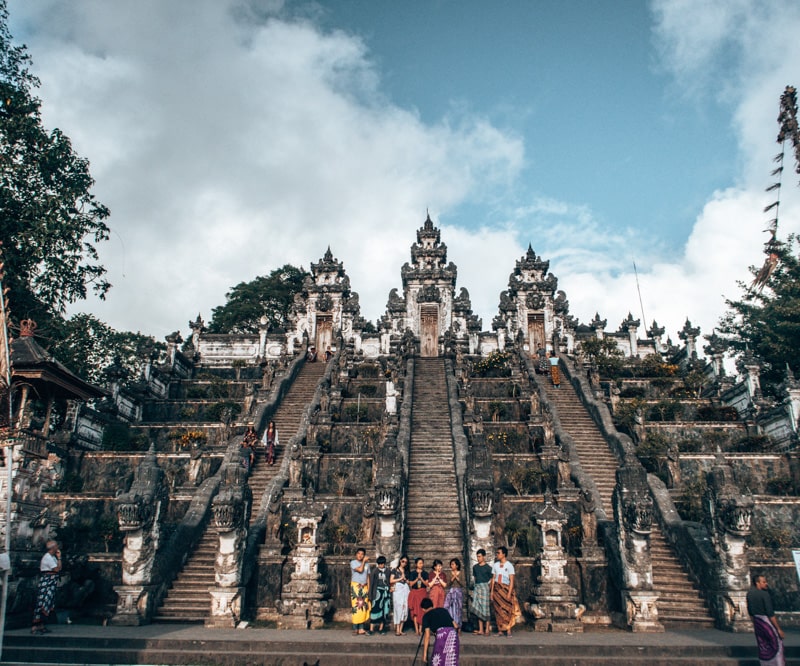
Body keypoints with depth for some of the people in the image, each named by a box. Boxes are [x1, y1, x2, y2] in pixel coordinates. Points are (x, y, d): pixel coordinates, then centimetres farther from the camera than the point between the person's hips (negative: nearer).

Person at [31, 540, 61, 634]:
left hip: (51, 583, 10)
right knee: (42, 603, -10)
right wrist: (59, 557, -13)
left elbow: (59, 568, 16)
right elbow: (57, 569, -18)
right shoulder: (48, 557, -15)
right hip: (46, 581, -10)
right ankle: (35, 626, -8)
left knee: (47, 604, 11)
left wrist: (58, 558, 10)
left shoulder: (52, 557, 15)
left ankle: (41, 625, 16)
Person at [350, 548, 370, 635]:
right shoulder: (353, 562, -1)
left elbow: (368, 577, 13)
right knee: (356, 607, -8)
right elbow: (360, 570, -16)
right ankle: (355, 629, -5)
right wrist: (364, 561, -5)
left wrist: (368, 588, 6)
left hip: (364, 587, 4)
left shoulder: (367, 564, 12)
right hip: (355, 587, -4)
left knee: (364, 607, 0)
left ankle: (361, 629, 4)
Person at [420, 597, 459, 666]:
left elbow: (427, 636, 9)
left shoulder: (426, 615, 17)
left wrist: (424, 653, 12)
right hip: (453, 633, 4)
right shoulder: (443, 610, 30)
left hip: (441, 633, -4)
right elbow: (456, 626, 28)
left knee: (438, 660, 9)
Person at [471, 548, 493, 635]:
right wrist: (473, 589, 14)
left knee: (486, 608, -6)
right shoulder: (475, 567, 13)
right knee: (478, 609, 4)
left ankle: (487, 629, -1)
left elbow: (491, 580, -1)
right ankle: (481, 629, 9)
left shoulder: (488, 567, -2)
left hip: (485, 587, -5)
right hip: (476, 587, 5)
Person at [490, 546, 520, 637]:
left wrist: (509, 593, -14)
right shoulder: (495, 565, 9)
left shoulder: (509, 565, -4)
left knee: (507, 609, -6)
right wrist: (492, 591, 4)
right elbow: (493, 579, 10)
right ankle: (500, 630, 8)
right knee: (498, 610, 3)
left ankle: (508, 630, -1)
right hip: (497, 589, 4)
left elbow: (511, 581, -7)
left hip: (505, 588, -4)